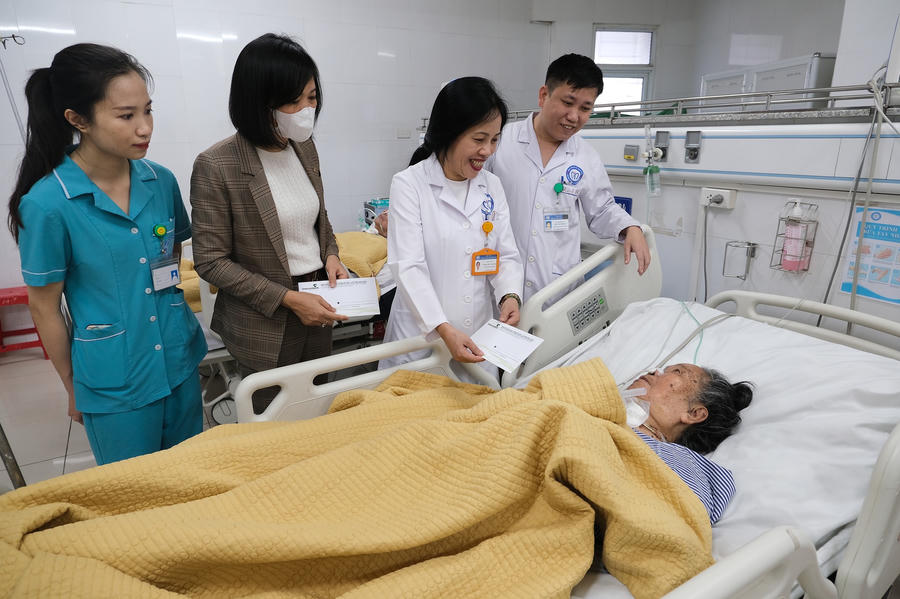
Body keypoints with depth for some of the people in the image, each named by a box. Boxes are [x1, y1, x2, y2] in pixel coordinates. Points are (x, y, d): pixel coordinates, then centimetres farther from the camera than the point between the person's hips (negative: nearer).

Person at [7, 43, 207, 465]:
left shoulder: (161, 181, -4)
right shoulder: (46, 204, -16)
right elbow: (44, 308, -6)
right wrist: (73, 389, 3)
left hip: (180, 362, 4)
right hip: (113, 383, -4)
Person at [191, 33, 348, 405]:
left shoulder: (305, 147, 3)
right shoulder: (216, 166, -17)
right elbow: (210, 261, -14)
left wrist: (331, 255, -3)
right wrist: (288, 299, -18)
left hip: (317, 312, 6)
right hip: (265, 327, -5)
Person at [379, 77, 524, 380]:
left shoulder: (492, 186, 7)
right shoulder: (408, 184, -9)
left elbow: (507, 255, 8)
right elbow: (409, 266, -17)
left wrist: (510, 295, -13)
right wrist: (444, 329, -26)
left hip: (480, 337, 5)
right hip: (421, 336, -4)